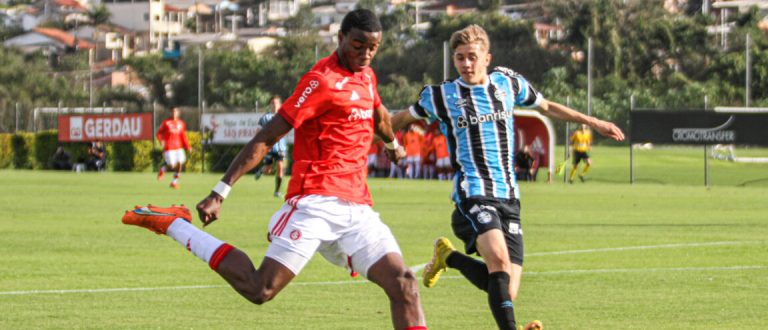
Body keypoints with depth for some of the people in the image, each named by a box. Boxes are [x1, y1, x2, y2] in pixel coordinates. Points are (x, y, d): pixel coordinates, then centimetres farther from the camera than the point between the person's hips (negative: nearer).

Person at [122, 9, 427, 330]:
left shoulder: (366, 76, 15)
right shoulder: (323, 80, -10)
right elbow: (266, 138, -13)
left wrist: (392, 144, 61)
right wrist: (220, 193, -17)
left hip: (357, 207, 7)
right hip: (316, 203, -7)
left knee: (403, 284, -9)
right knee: (260, 289, -14)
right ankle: (173, 225, 2)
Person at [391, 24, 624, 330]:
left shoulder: (508, 83, 11)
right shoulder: (441, 95, 3)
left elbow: (546, 106, 26)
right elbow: (403, 119, 19)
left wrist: (593, 122, 29)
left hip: (508, 198, 4)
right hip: (473, 194, -4)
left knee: (506, 292, -2)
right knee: (499, 260, -31)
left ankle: (449, 257, 21)